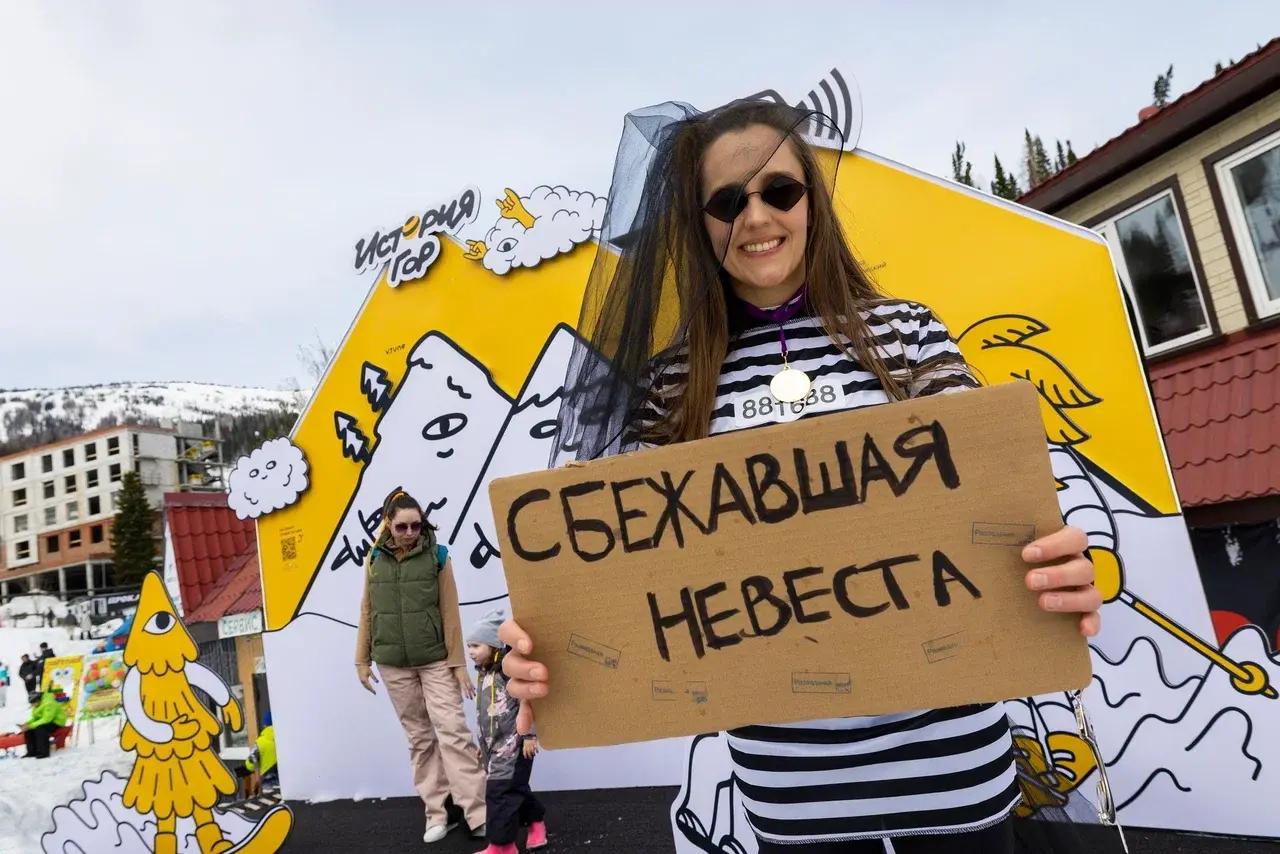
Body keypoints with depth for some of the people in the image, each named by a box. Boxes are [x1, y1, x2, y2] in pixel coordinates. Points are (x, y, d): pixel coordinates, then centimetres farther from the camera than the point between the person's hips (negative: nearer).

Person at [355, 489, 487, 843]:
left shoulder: (437, 556, -5)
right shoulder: (375, 560, 2)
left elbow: (450, 613, -4)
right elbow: (367, 612, 8)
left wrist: (458, 662, -5)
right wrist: (362, 660, 9)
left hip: (435, 660, -2)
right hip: (394, 665, 3)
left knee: (453, 731, -8)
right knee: (419, 739, 10)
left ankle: (479, 815, -4)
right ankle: (437, 814, 18)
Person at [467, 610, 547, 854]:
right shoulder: (484, 674, 13)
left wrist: (529, 735, -19)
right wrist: (484, 743, 26)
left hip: (512, 744, -8)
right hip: (495, 745, 8)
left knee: (500, 792, -7)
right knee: (515, 788, 16)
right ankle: (536, 822, 35)